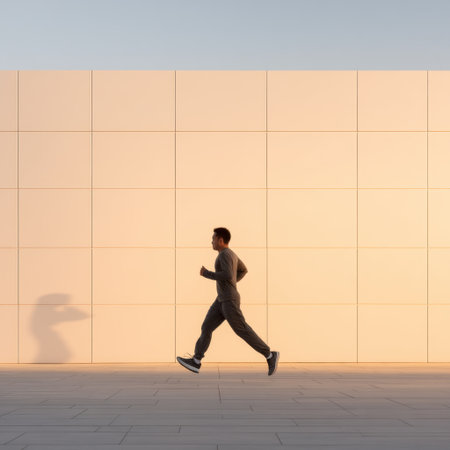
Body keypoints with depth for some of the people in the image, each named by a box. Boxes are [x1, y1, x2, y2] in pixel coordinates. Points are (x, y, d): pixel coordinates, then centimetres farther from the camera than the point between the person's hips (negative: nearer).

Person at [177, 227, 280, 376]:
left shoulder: (225, 254, -16)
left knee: (242, 331, -5)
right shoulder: (230, 253, 14)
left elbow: (228, 276, -29)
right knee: (206, 327, 4)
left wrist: (207, 273, -17)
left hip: (229, 301, -10)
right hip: (222, 300, 10)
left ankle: (270, 356, 4)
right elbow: (243, 270, 26)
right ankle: (195, 362, 3)